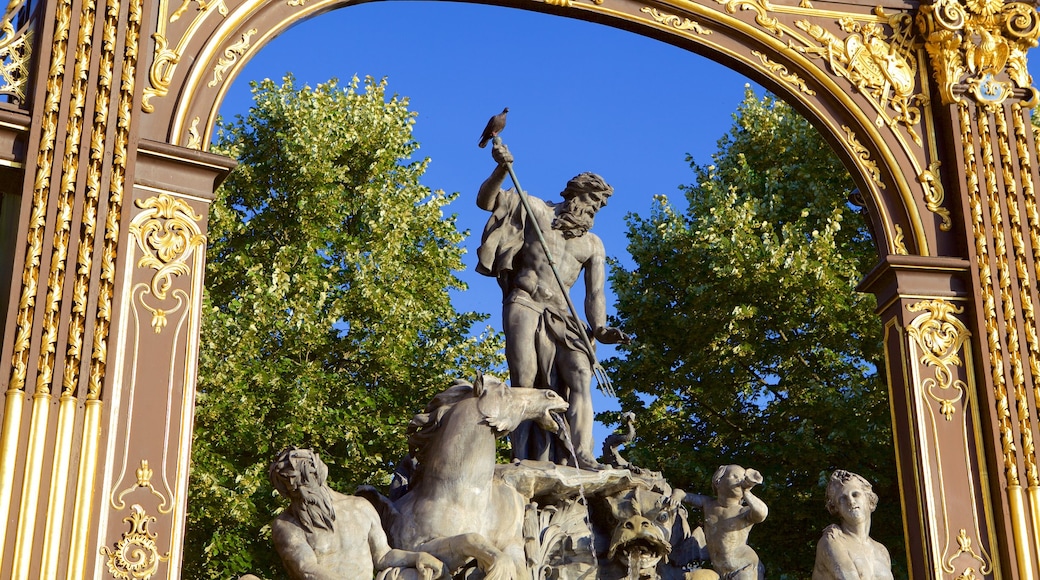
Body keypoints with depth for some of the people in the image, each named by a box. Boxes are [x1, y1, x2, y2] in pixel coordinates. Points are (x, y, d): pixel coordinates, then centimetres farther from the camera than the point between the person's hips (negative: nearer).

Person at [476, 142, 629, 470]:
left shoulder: (593, 246, 20)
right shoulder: (537, 211, 13)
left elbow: (594, 293, 11)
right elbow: (486, 201, 7)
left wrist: (600, 329, -8)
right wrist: (502, 169, -11)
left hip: (561, 318, 3)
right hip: (524, 307, -3)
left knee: (579, 377, -18)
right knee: (526, 384, -13)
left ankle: (579, 455, -28)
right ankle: (525, 461, -18)